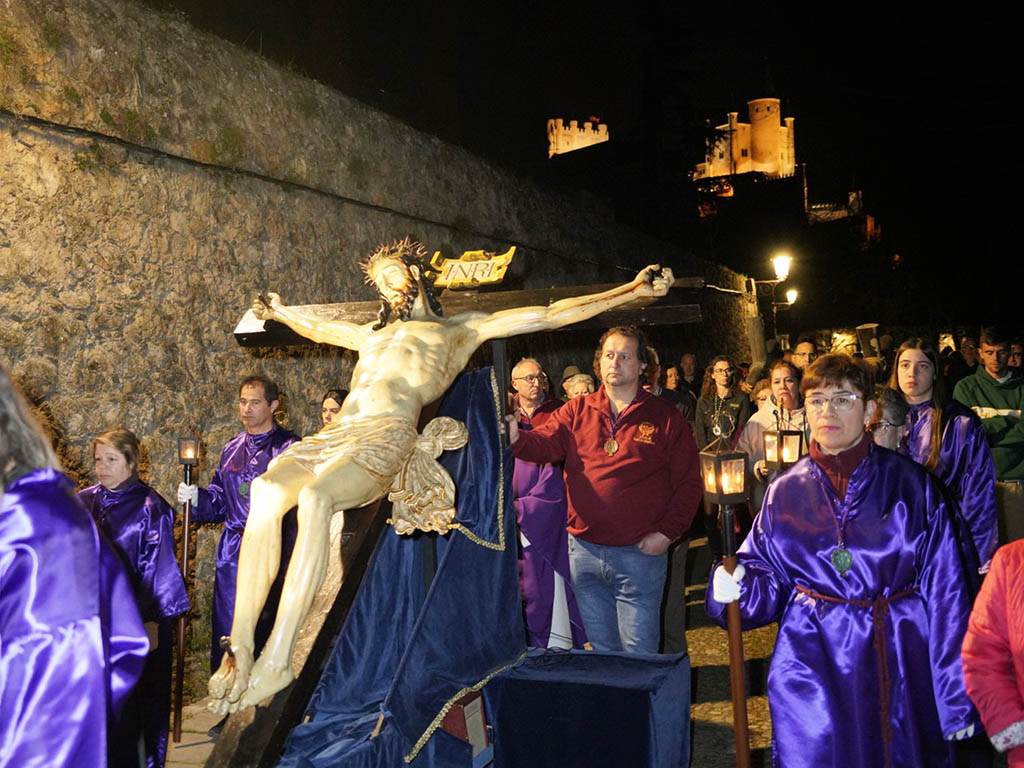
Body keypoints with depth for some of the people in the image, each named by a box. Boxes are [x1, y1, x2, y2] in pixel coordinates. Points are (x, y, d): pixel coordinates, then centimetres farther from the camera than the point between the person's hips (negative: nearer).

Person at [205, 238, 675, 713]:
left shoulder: (460, 328, 21)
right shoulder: (374, 335, 38)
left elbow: (550, 316, 17)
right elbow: (317, 327, 58)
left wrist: (633, 290, 14)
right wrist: (277, 312, 73)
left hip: (388, 437, -5)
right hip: (336, 433, 5)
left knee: (314, 498, -34)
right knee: (266, 492, -25)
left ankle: (276, 661, -33)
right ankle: (240, 647, -24)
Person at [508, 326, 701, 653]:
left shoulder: (666, 418, 0)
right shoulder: (577, 411, 6)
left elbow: (688, 482, -1)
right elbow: (545, 442, -8)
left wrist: (667, 533, -10)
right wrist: (515, 438, -29)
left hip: (640, 553, -3)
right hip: (585, 550, 3)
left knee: (639, 654, 4)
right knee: (601, 650, 17)